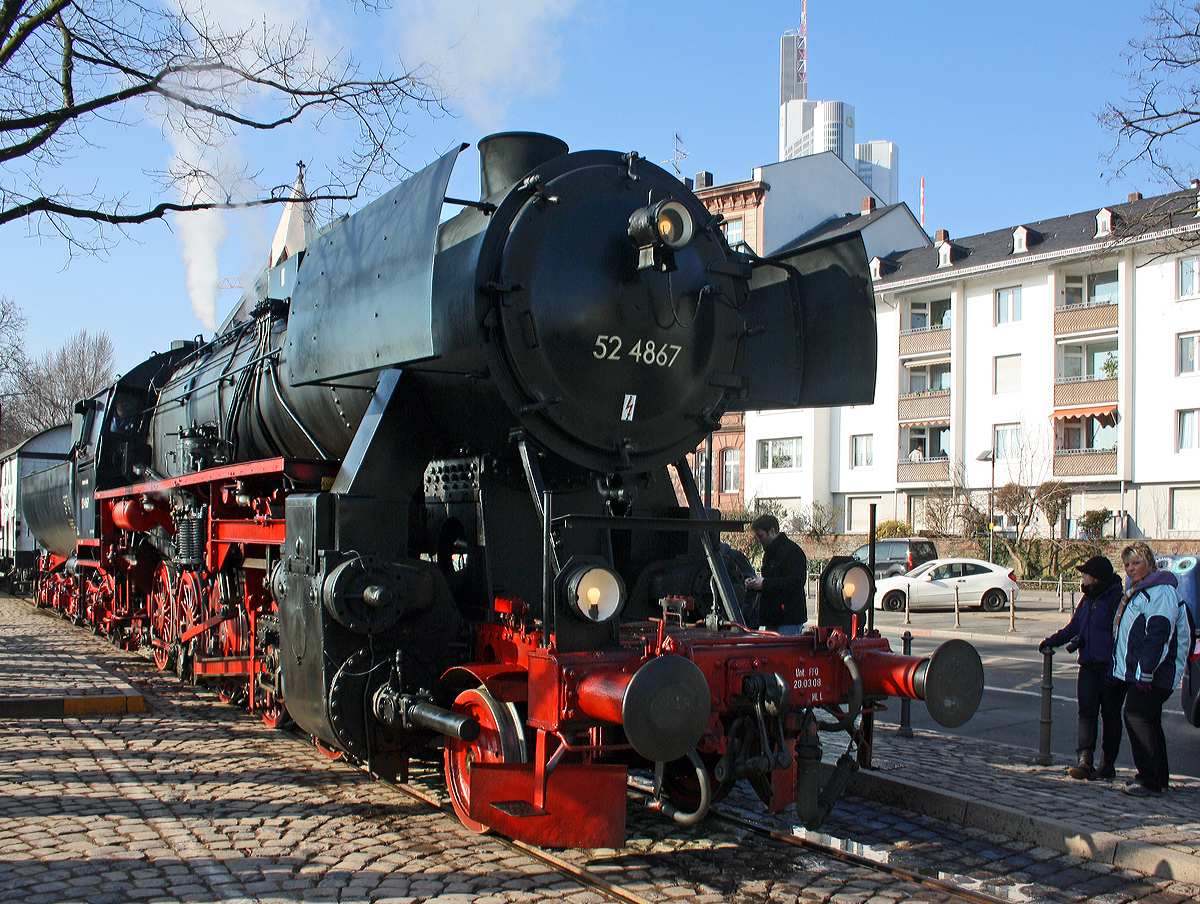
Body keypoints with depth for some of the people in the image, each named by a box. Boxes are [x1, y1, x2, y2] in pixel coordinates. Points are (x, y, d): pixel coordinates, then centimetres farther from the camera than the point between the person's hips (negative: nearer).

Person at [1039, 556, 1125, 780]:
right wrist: (1051, 641, 17)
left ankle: (1107, 764, 13)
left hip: (1110, 667, -7)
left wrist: (1115, 670, -21)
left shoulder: (1116, 599, -13)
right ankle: (1085, 761, -7)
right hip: (1088, 666, 7)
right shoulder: (1088, 600, 14)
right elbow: (1073, 627, 26)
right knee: (1086, 712, -3)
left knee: (1110, 715, 4)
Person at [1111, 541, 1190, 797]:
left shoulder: (1160, 592, -14)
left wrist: (1146, 670, -24)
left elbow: (1158, 635, -21)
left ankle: (1150, 781, -10)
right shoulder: (1135, 592, 19)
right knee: (1149, 720, 13)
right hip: (1135, 671, 11)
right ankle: (1159, 777, 21)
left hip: (1152, 674, -11)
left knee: (1136, 717, -13)